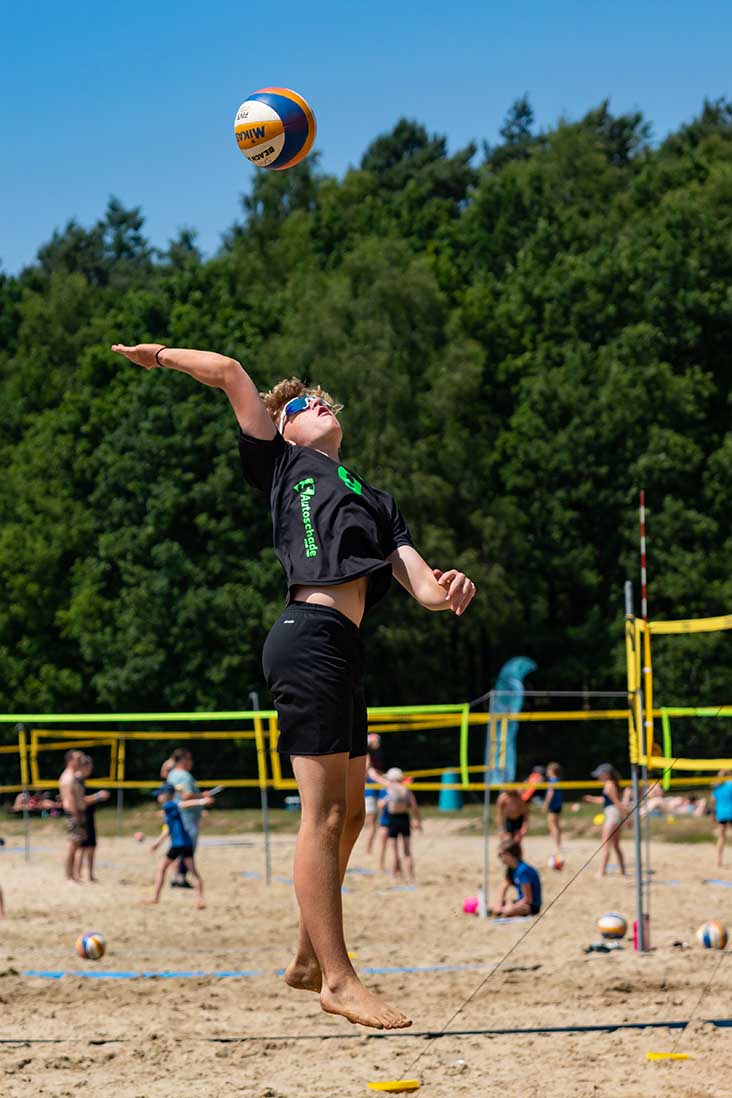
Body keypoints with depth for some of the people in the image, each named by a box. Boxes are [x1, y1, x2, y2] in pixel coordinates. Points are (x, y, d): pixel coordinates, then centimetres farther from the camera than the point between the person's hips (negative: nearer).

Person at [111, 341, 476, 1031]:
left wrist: (441, 592, -8)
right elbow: (229, 373, 6)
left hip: (341, 650, 8)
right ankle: (337, 979, -10)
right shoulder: (284, 464, 12)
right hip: (309, 635, -8)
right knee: (325, 812, -10)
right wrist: (161, 355, 20)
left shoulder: (373, 499, 28)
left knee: (347, 814, 13)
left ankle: (309, 960, 25)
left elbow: (414, 576, 14)